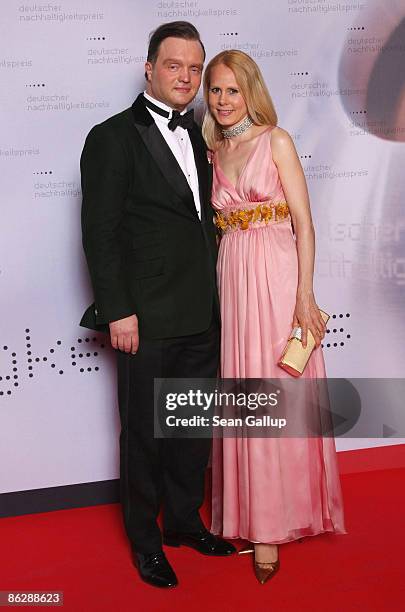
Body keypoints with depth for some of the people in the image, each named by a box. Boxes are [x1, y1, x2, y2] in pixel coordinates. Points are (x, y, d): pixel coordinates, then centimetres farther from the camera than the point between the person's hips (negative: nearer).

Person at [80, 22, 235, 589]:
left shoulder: (197, 136, 13)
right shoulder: (113, 137, -7)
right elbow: (100, 233, -11)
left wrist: (214, 297, 9)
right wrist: (118, 312, -16)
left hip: (202, 316, 7)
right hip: (146, 319, -6)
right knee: (144, 432, 8)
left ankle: (185, 520, 36)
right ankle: (145, 539, 26)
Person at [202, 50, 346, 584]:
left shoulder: (276, 141, 0)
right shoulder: (213, 152, 14)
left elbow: (304, 221, -6)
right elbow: (217, 223, 14)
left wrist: (305, 294, -14)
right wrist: (219, 285, 2)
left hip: (277, 274, -4)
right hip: (231, 277, 4)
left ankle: (275, 520, 11)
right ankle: (252, 515, 19)